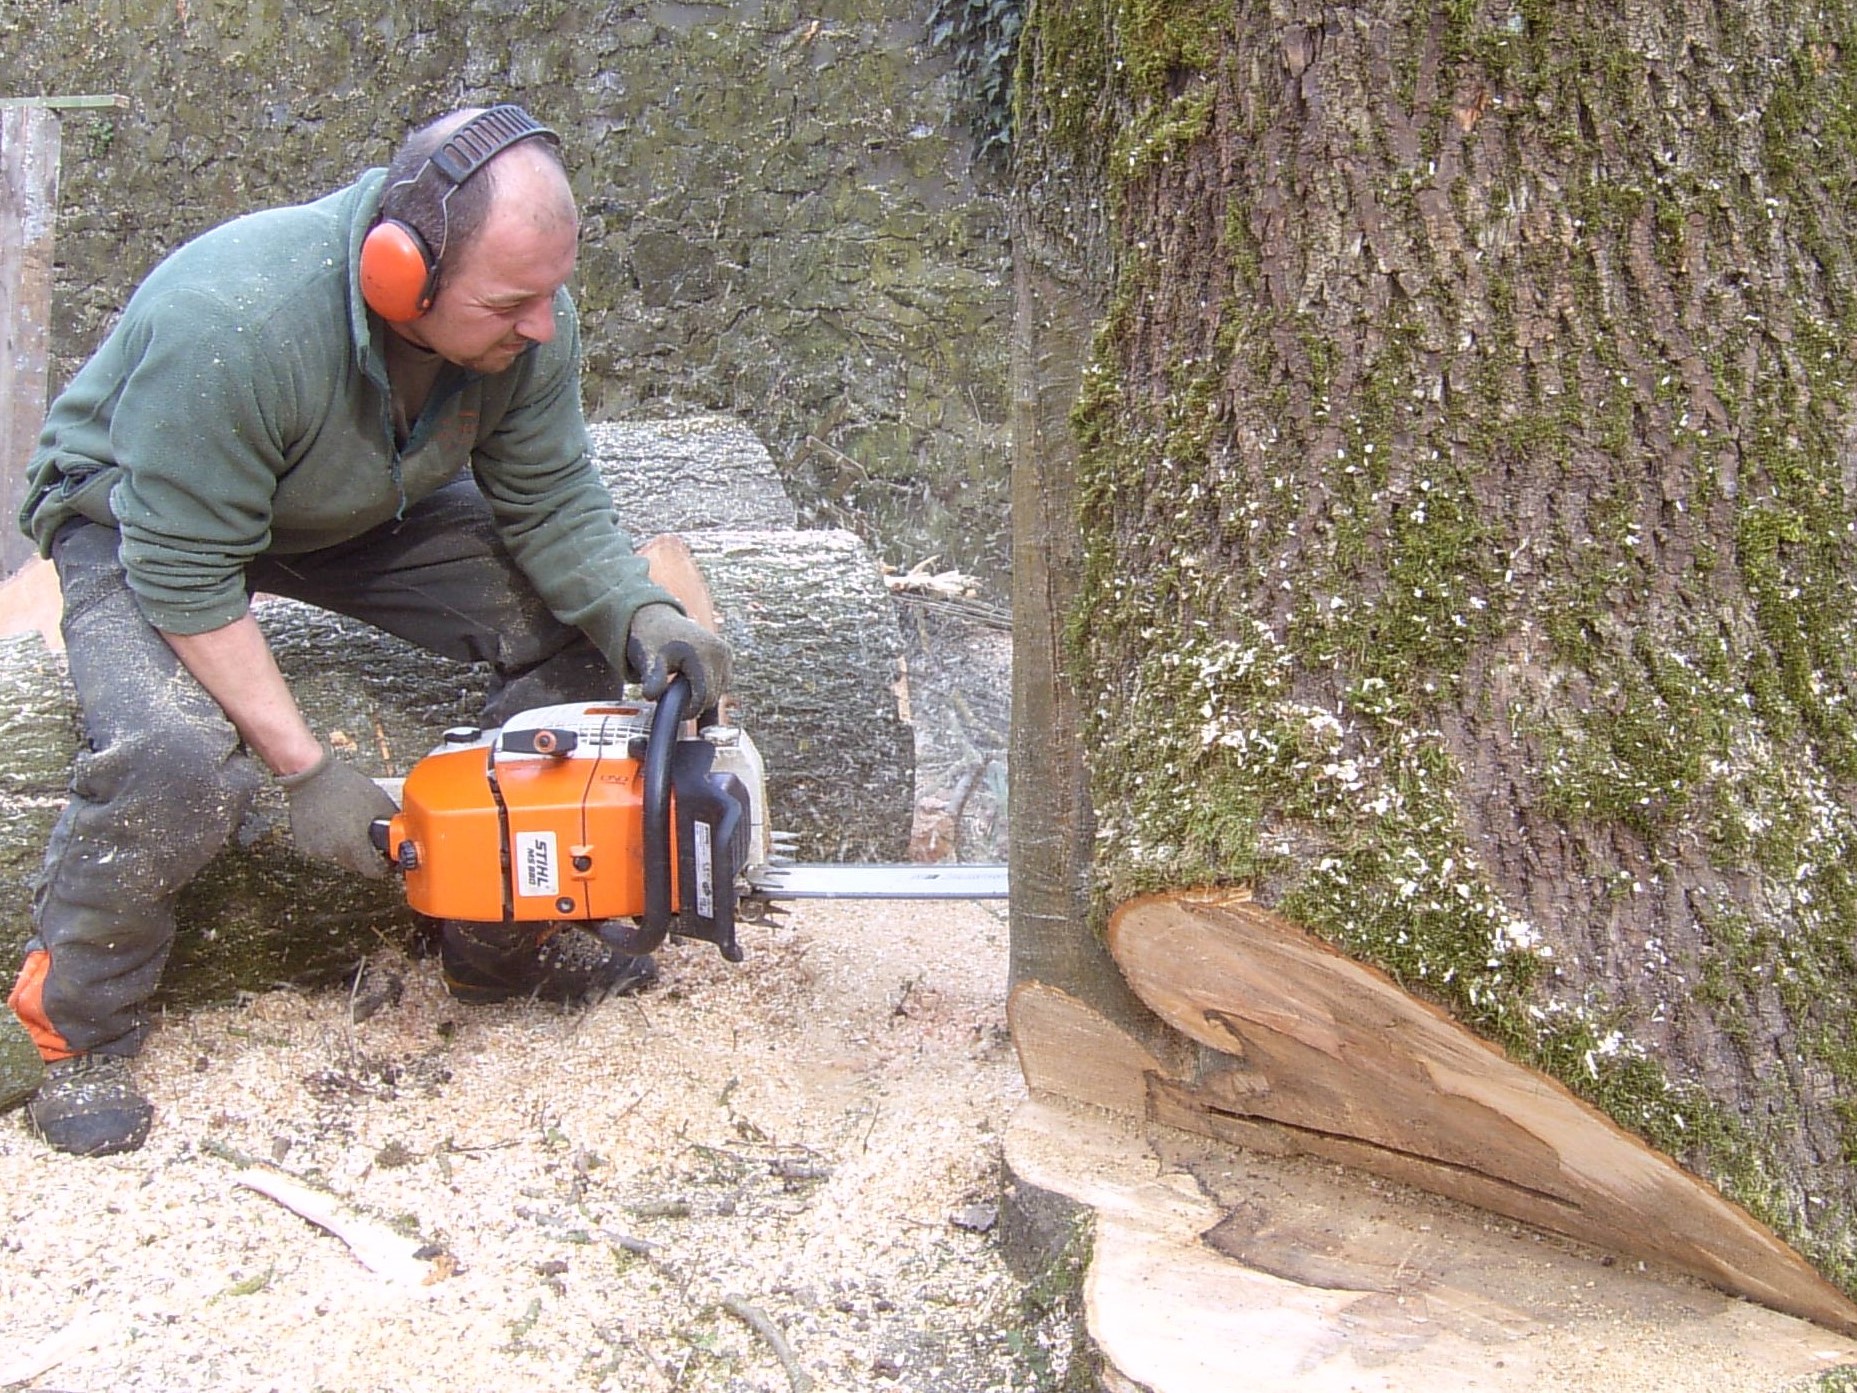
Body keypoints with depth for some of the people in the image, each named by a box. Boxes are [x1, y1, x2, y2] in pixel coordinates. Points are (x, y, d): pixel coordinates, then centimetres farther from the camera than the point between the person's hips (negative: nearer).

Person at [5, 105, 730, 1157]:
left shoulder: (525, 315, -23)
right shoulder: (231, 329, -41)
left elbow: (551, 500, -14)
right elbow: (186, 578, -35)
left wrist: (641, 613, -32)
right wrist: (306, 769, -33)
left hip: (372, 508, 6)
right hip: (145, 521, -5)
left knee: (577, 621, -11)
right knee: (179, 759, -31)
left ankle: (500, 936, 6)